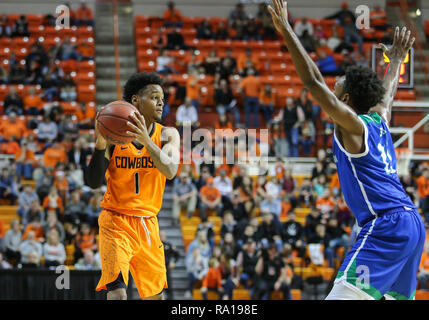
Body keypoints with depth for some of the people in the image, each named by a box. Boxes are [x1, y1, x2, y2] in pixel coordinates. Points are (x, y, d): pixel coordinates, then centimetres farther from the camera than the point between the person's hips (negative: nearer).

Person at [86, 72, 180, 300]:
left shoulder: (167, 135, -2)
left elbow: (170, 171, -22)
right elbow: (93, 182, -13)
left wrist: (146, 141, -38)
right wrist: (100, 144, -29)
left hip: (148, 223, 4)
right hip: (116, 222, -4)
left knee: (155, 295, 13)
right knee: (117, 292, -22)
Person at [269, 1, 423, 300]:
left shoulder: (352, 124, -3)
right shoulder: (379, 120, 18)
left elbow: (313, 81, -10)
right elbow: (387, 92, 41)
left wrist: (286, 30, -11)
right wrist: (397, 59, 59)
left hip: (386, 224, -9)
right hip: (412, 222, 9)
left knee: (344, 294, -21)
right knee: (397, 296, 15)